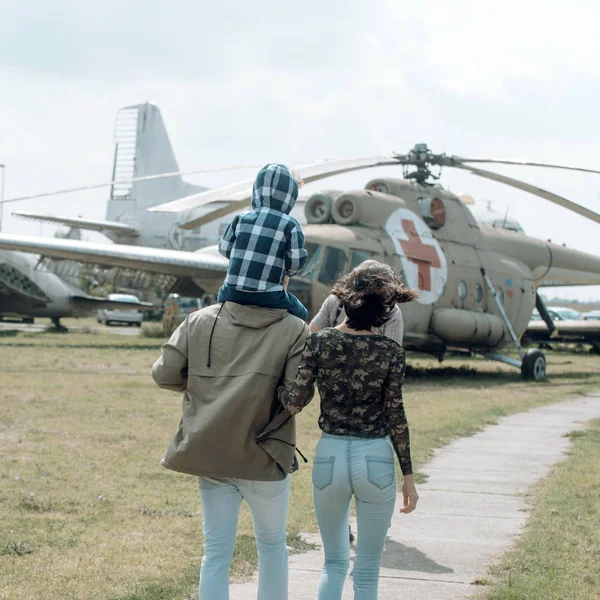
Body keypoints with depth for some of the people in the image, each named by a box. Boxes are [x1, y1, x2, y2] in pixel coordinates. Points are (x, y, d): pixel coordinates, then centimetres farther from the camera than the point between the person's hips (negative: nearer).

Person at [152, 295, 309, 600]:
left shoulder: (200, 320, -1)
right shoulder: (294, 329, -10)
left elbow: (164, 373, -3)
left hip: (209, 453, 3)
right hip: (264, 456, -2)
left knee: (216, 551, 12)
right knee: (272, 546, 18)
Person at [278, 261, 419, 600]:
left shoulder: (319, 343, -5)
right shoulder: (391, 352, -7)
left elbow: (294, 403, -8)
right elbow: (395, 417, -5)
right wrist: (408, 476, 2)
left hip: (329, 456, 2)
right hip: (376, 460, -2)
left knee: (335, 563, 19)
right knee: (367, 572, 10)